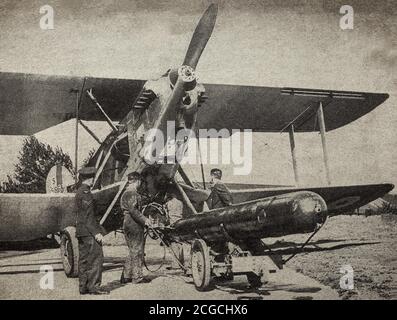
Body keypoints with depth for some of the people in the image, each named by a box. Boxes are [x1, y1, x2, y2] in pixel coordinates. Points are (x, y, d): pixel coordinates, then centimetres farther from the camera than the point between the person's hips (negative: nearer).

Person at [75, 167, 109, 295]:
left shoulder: (79, 192, 17)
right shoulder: (85, 192, -14)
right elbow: (87, 216, -18)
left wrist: (98, 229, 25)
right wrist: (96, 232, -20)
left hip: (81, 231, 10)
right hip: (89, 232, -10)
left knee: (84, 259, 10)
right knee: (96, 258, -7)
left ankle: (83, 287, 14)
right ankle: (94, 286, -8)